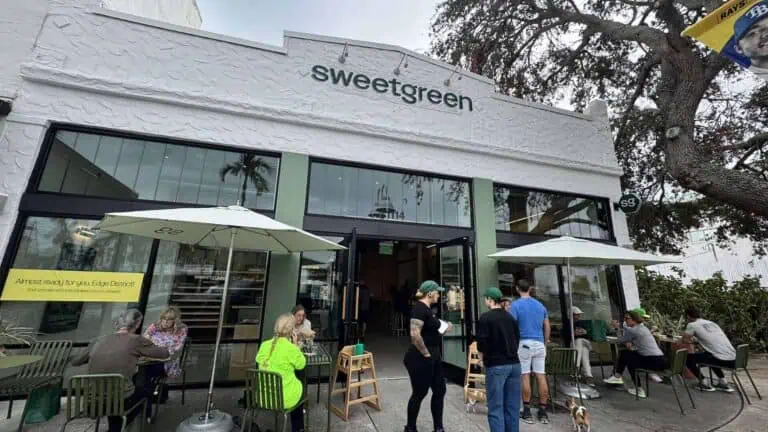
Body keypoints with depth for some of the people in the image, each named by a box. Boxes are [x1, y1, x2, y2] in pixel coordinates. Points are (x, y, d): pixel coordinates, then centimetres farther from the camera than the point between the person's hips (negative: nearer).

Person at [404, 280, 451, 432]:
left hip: (434, 358, 10)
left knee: (439, 391, 16)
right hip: (420, 359, -10)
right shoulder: (419, 308, -22)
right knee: (419, 393, 7)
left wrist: (443, 329, 11)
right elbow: (415, 334, -30)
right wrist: (425, 353, -21)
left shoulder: (427, 309, 10)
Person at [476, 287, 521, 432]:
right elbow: (517, 338, 13)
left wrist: (483, 355, 5)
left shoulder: (485, 318, -12)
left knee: (496, 408, 3)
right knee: (512, 407, 15)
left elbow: (482, 342, -14)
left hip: (496, 366, -6)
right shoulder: (510, 317, 8)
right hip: (514, 364, 6)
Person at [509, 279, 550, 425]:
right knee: (541, 376, 7)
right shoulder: (540, 305, 11)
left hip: (524, 343, -5)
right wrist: (545, 343, 22)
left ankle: (527, 412, 9)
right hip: (539, 344, 5)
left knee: (525, 376, 2)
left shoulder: (516, 305, -6)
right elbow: (547, 327, 13)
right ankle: (543, 412, 15)